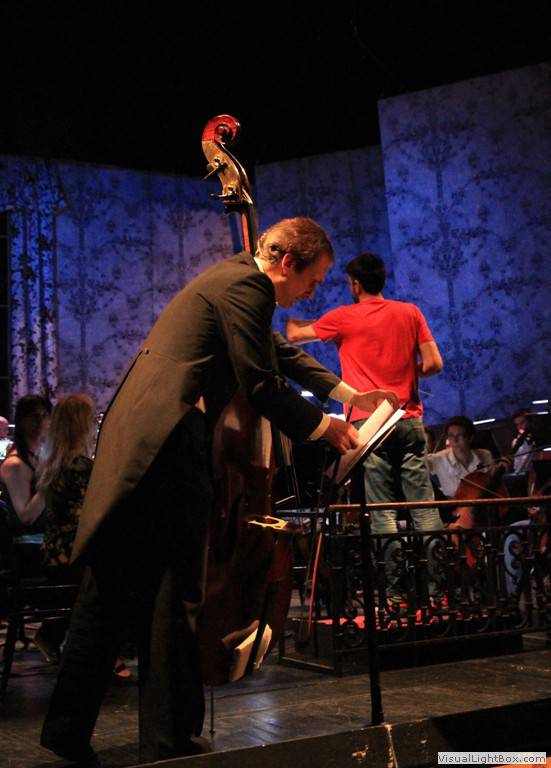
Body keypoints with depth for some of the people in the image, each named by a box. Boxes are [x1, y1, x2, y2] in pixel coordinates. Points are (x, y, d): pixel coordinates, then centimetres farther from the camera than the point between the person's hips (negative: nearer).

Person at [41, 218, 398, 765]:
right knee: (176, 592, -3)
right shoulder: (246, 285, -8)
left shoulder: (236, 278, 24)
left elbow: (280, 353, 35)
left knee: (110, 588, 13)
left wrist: (348, 393, 35)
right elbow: (262, 386, -11)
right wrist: (322, 428, 2)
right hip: (166, 445, -10)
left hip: (132, 441, 10)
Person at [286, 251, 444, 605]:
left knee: (383, 511, -2)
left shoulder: (343, 317, 3)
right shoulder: (410, 312, 8)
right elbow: (434, 364, 3)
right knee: (424, 505, 3)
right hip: (409, 420, 3)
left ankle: (395, 590, -2)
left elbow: (294, 335, 17)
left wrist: (290, 318, 40)